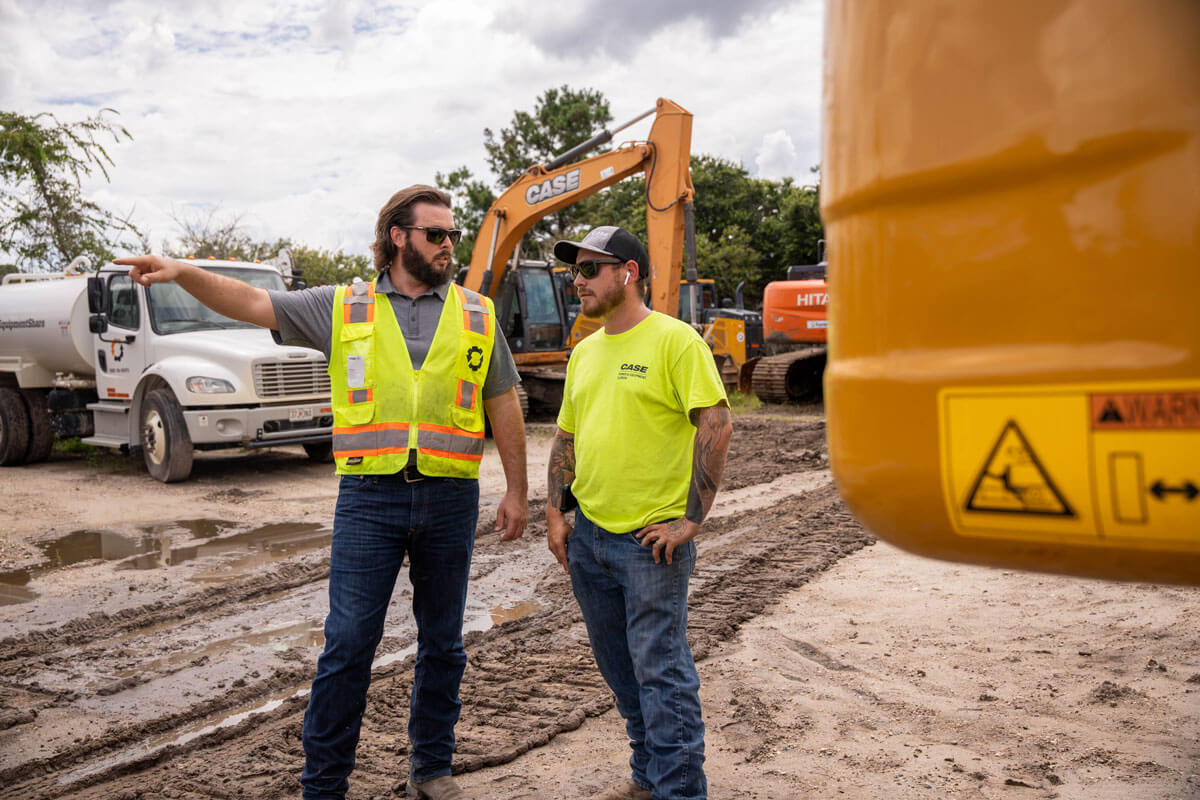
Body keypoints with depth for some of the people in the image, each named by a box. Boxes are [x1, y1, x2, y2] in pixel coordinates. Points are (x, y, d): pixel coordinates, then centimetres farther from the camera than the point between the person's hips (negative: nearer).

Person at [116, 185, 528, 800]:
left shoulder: (477, 315, 8)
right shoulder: (344, 307, 5)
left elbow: (504, 408, 10)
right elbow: (251, 303, 2)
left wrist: (516, 491, 8)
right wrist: (183, 272, -14)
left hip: (450, 498, 2)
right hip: (369, 498, -1)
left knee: (442, 644, 12)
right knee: (348, 644, 0)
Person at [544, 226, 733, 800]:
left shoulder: (674, 339, -10)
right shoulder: (584, 352, 13)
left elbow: (717, 425, -16)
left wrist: (691, 518, -17)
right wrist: (555, 513, 10)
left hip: (652, 538, -7)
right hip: (588, 534, 8)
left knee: (660, 668, -2)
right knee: (617, 664, 17)